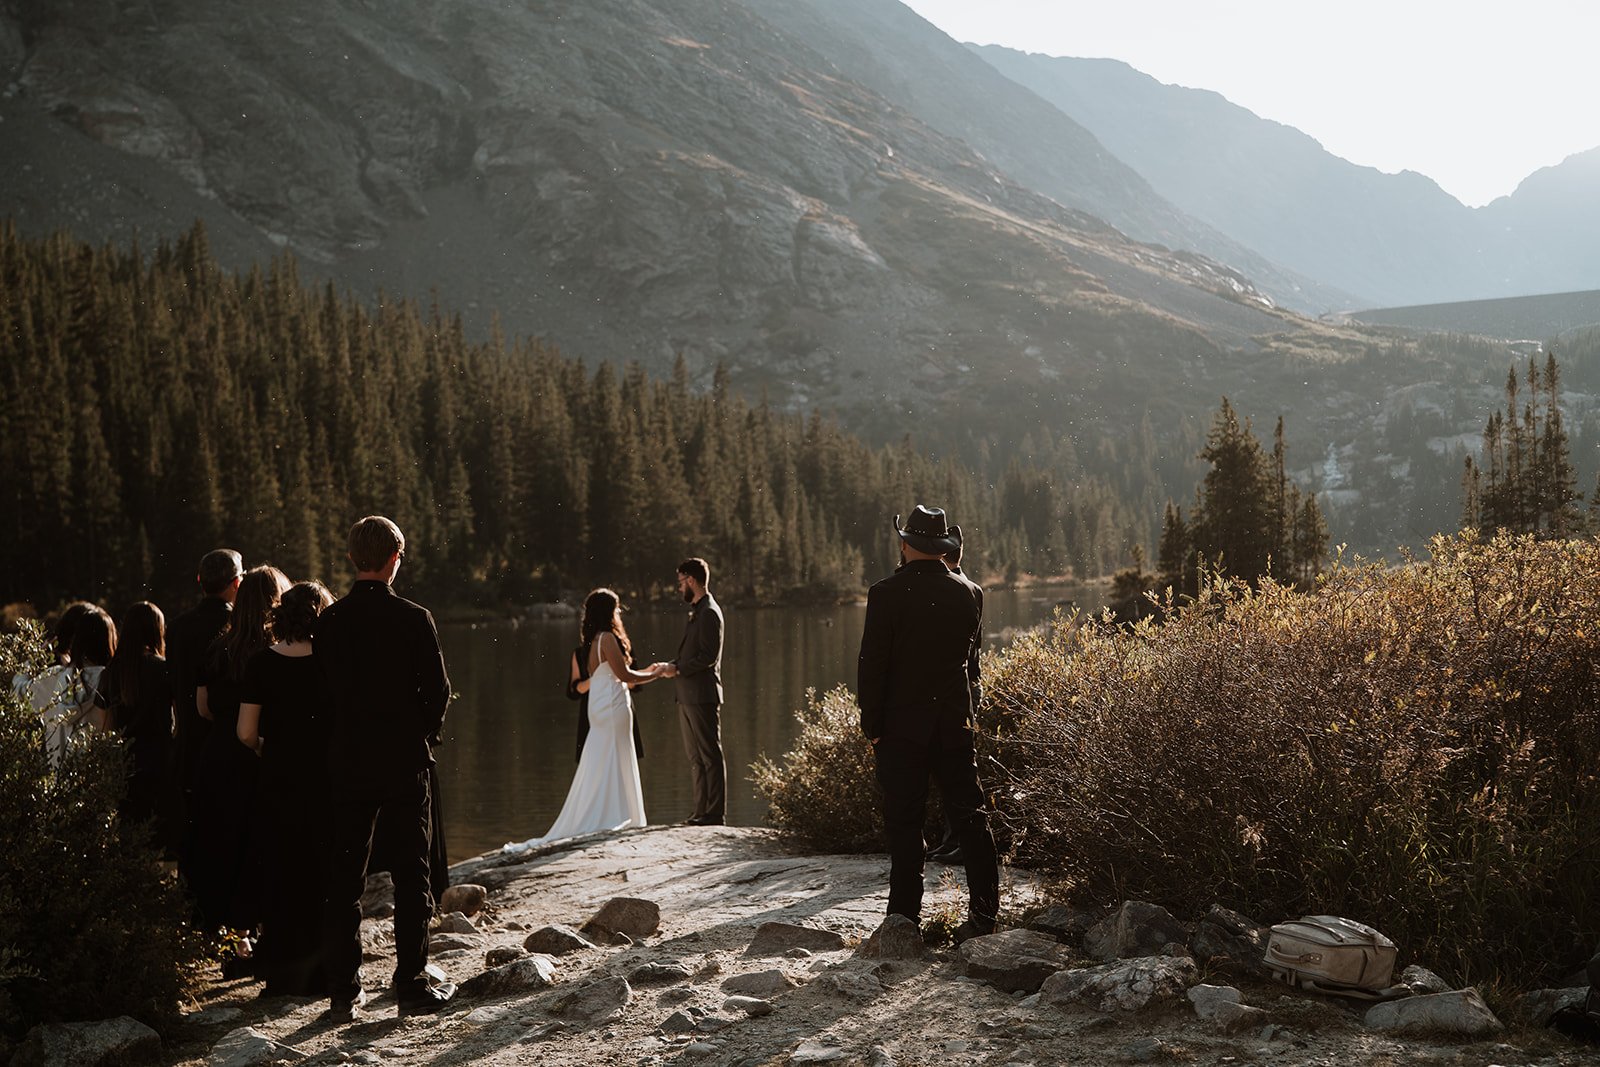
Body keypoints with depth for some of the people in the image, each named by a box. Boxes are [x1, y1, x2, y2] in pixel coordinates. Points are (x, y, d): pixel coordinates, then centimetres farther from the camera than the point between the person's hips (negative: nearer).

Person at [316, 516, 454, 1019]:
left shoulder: (329, 621, -1)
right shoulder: (414, 619, -10)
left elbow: (320, 693, 2)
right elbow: (438, 690, -7)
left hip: (346, 765, 3)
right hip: (405, 763, -3)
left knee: (343, 878, 9)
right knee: (411, 875, 6)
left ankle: (343, 991, 11)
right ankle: (412, 985, 6)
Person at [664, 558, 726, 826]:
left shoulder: (709, 613, -13)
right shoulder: (696, 611, 17)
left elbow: (708, 656, -20)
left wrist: (678, 669, -14)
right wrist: (673, 665, 5)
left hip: (702, 695, -10)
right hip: (688, 696, 10)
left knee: (710, 755, -5)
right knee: (695, 756, 12)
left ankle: (715, 813, -2)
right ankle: (702, 811, 17)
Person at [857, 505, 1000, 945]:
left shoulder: (887, 594, -10)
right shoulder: (965, 593, 4)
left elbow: (872, 665, -9)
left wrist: (871, 726, -4)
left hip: (902, 725, -4)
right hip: (955, 722, 4)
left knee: (904, 822, 1)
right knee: (969, 816, 8)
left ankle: (905, 917, 4)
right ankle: (983, 913, 9)